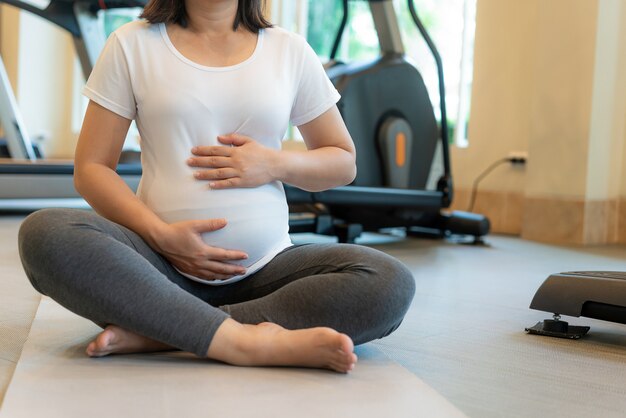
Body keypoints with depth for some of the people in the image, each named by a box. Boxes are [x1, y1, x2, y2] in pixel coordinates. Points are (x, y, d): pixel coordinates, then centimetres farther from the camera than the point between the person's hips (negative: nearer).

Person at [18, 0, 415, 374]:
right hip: (162, 264, -1)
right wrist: (161, 235, -15)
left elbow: (344, 162, 15)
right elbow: (91, 168, 2)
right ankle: (245, 340, -34)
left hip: (266, 265, 2)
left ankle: (158, 331, -26)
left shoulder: (290, 50, 10)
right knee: (45, 232, -30)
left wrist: (276, 164, -6)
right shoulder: (132, 44, 6)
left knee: (390, 283, -26)